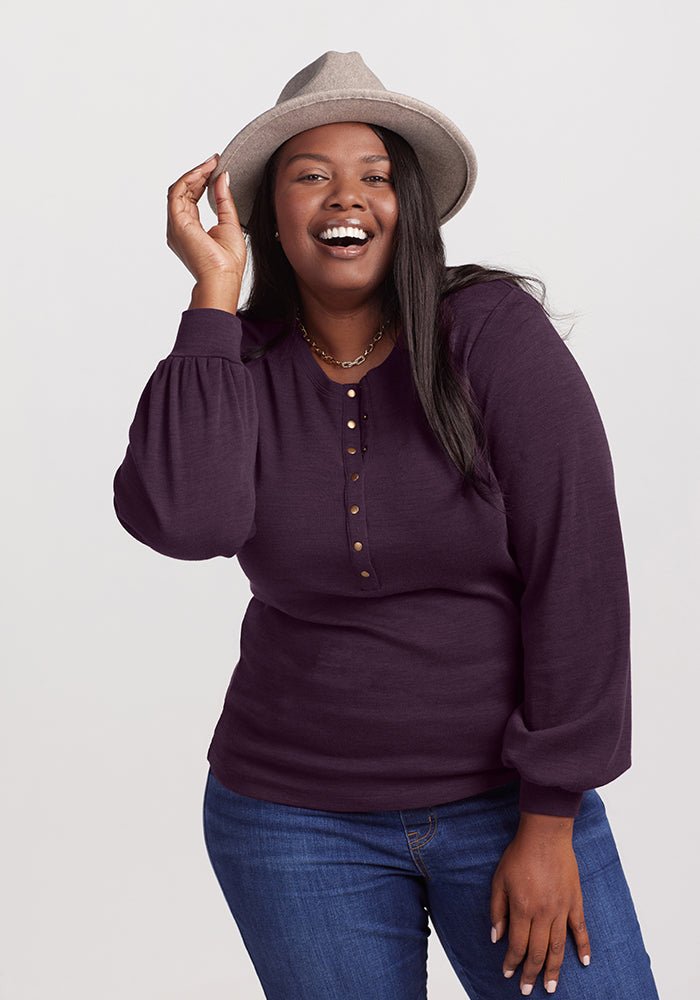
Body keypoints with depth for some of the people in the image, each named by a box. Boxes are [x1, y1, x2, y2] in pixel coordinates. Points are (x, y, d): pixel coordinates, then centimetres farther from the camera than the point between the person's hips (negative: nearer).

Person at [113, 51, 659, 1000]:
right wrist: (214, 294, -17)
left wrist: (551, 824, -12)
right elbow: (184, 520, -24)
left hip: (507, 802, -1)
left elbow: (577, 573, -13)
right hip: (298, 819, 2)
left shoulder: (495, 334, -11)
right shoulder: (238, 367, -4)